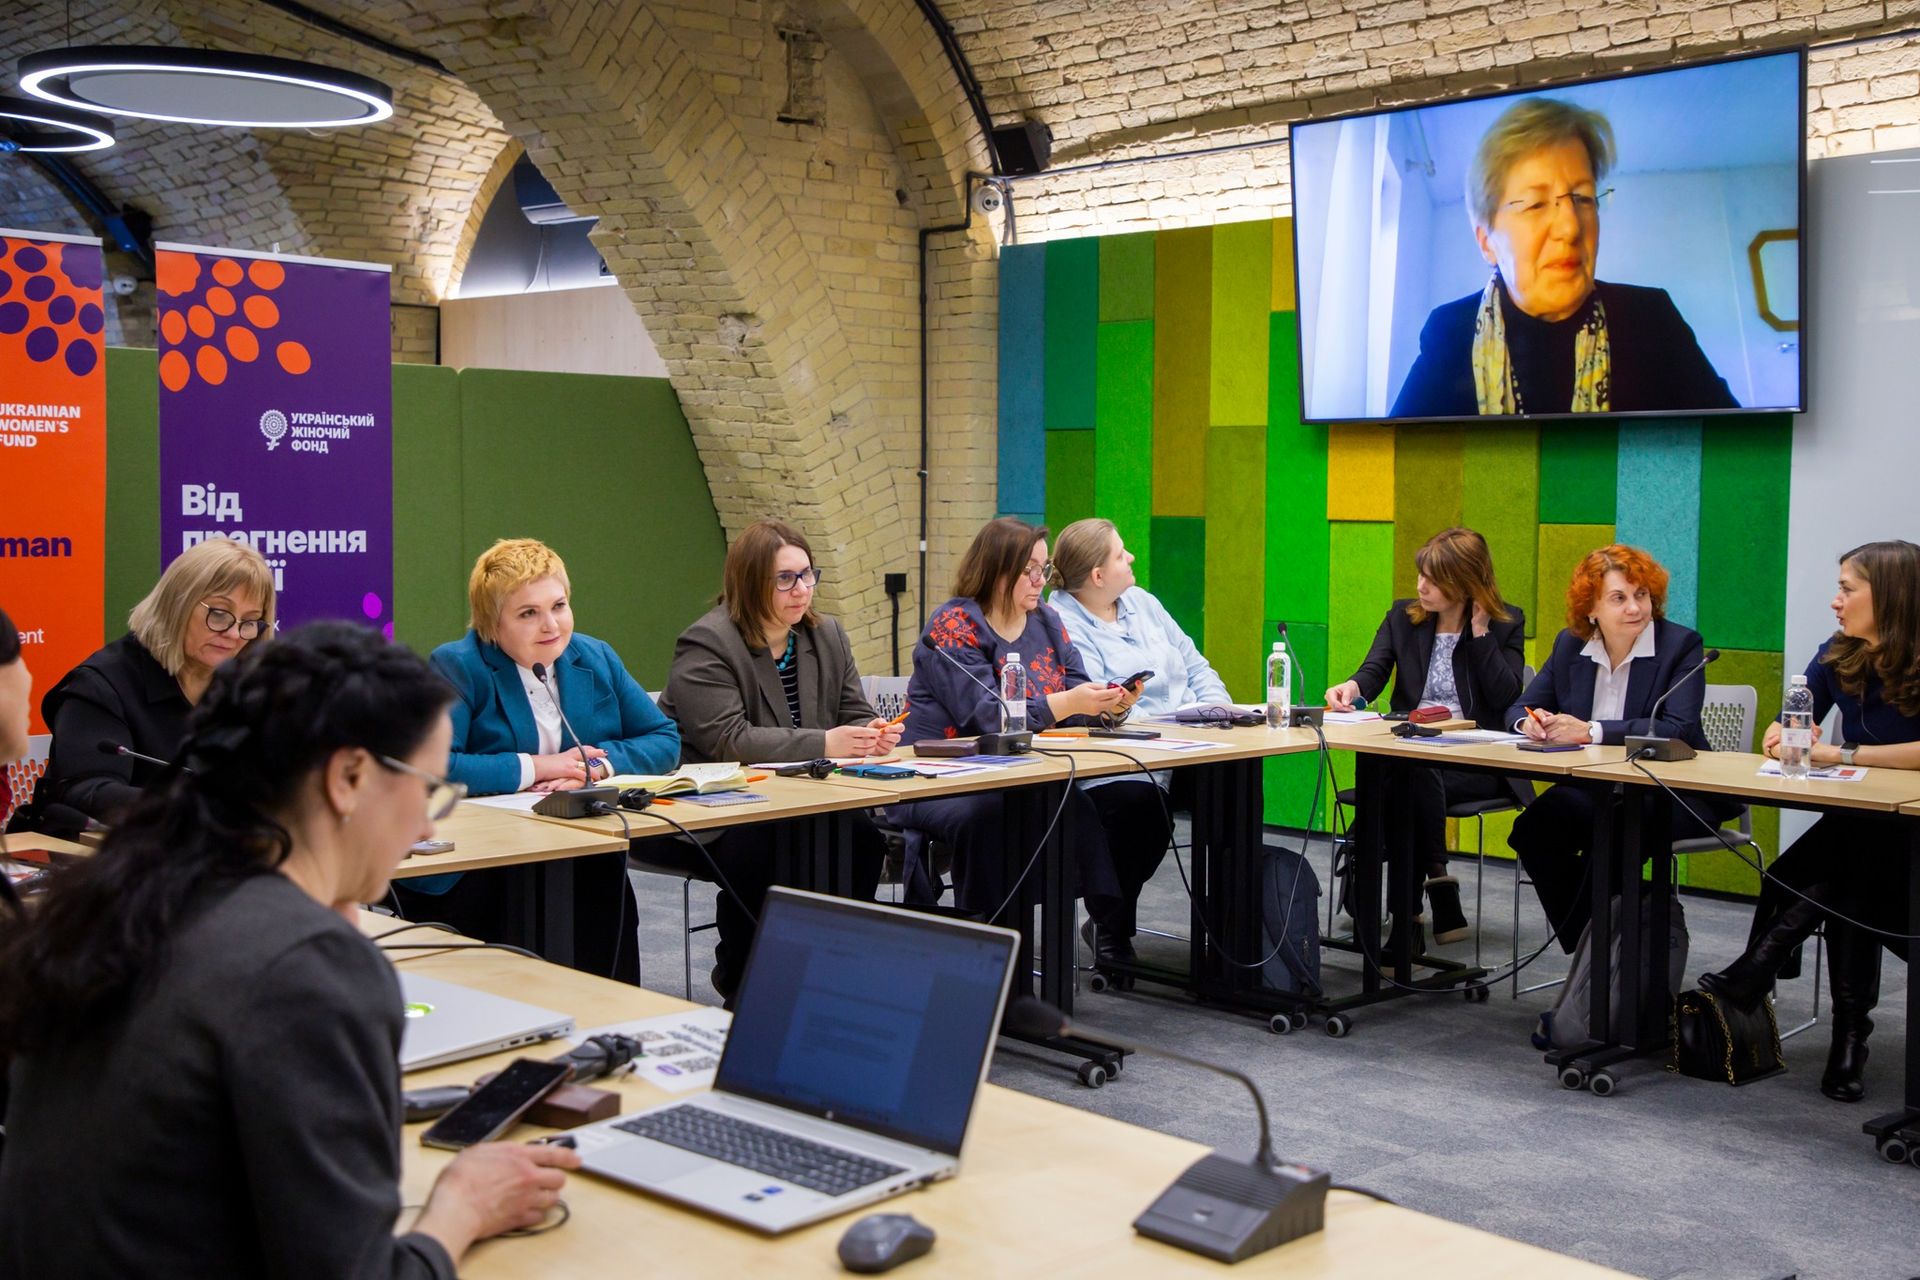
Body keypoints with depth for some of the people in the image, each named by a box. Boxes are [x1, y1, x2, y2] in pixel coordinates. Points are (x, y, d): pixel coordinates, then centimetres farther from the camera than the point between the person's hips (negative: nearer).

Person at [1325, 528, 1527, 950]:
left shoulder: (1505, 623, 8)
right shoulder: (1403, 617, 16)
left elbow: (1506, 697, -5)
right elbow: (1375, 670, 2)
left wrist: (1481, 631, -5)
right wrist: (1353, 687, -21)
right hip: (1409, 752, 3)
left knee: (1413, 772, -36)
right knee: (1372, 763, -35)